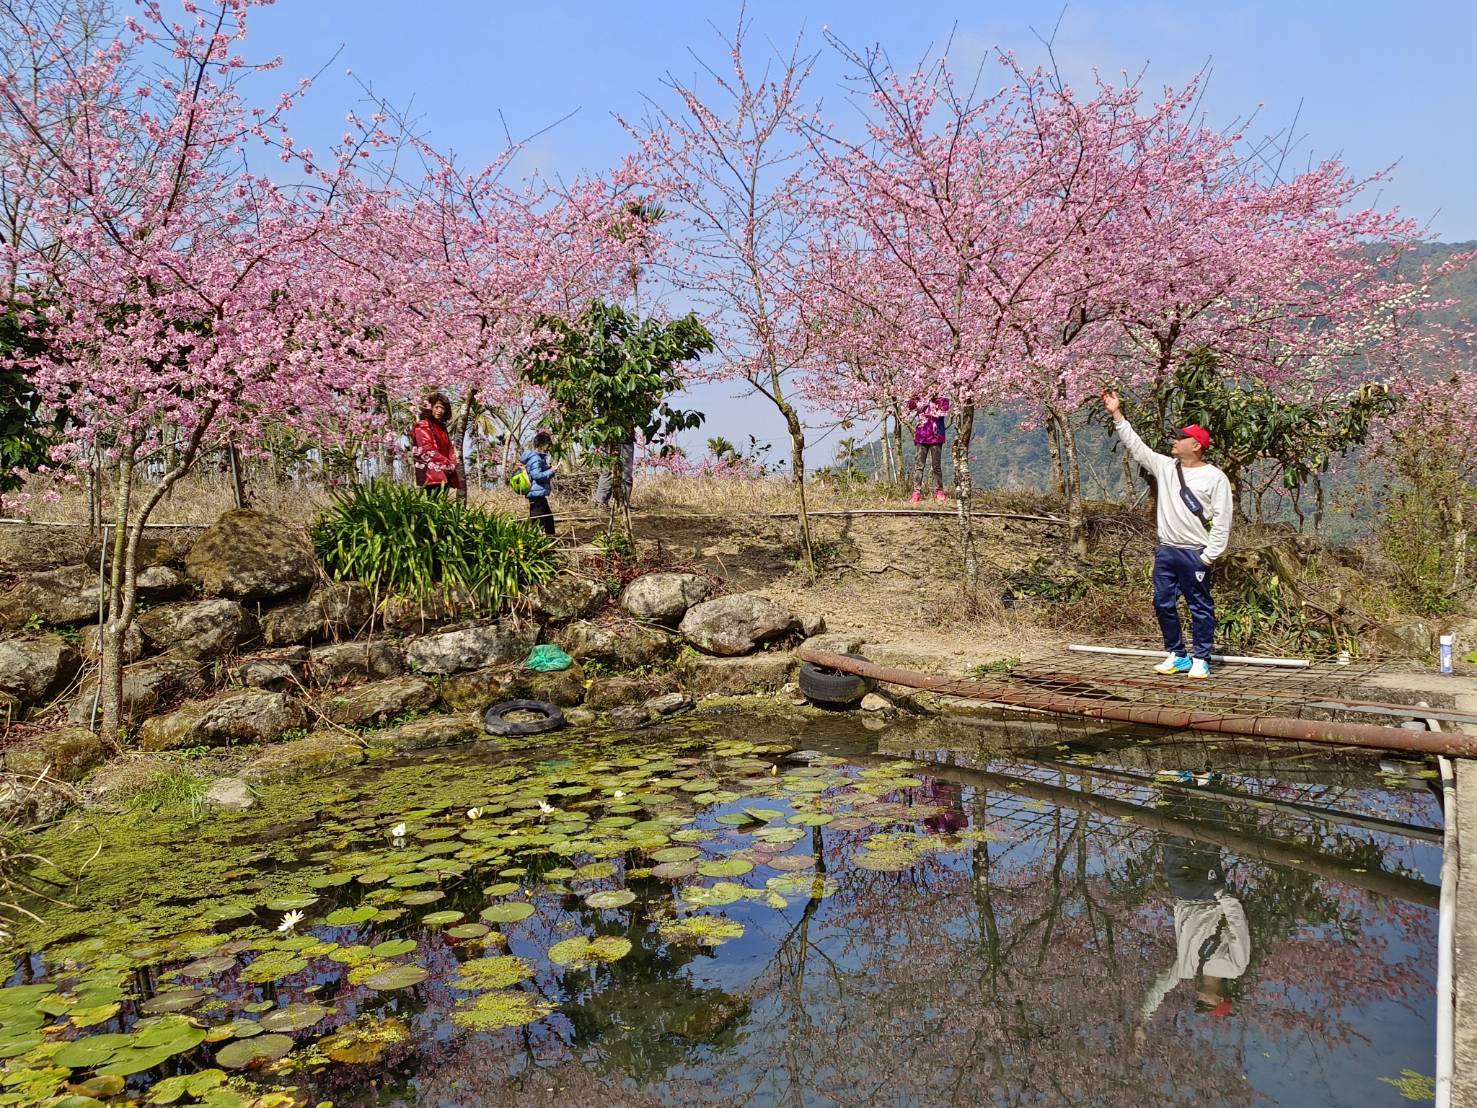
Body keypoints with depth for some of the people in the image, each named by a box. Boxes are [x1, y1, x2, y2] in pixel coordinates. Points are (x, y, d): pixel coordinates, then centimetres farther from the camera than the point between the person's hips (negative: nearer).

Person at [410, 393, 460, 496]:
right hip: (432, 473, -8)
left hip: (444, 473, 8)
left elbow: (449, 450, 20)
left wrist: (452, 464, 0)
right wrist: (447, 464, -10)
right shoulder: (423, 426, -1)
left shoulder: (441, 427, 22)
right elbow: (428, 451, -10)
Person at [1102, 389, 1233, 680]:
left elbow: (1222, 520, -9)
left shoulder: (1215, 477, -7)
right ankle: (1177, 656, 21)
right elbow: (1136, 445, 9)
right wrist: (1116, 414, 3)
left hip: (1195, 554, -6)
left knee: (1200, 607, 2)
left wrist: (1209, 556, -13)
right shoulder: (1165, 466, 9)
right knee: (1164, 604, 9)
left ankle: (1201, 660, 10)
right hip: (1166, 551, 6)